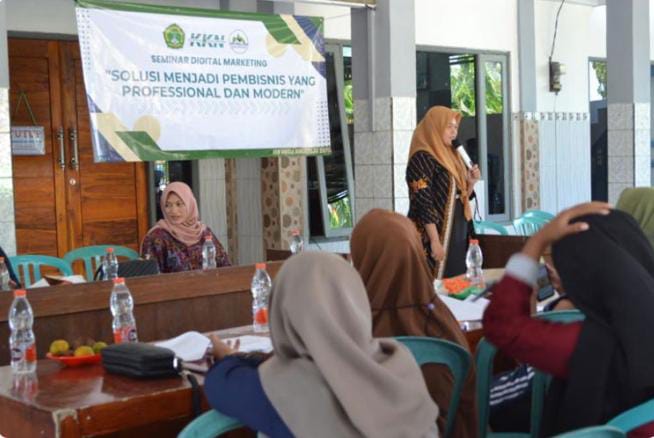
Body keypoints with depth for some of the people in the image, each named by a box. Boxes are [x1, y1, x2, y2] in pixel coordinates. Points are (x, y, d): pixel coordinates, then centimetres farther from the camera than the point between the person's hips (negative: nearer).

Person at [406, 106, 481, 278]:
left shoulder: (449, 156, 13)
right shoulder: (421, 158, -13)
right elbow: (424, 203, -19)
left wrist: (471, 183, -1)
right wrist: (435, 241, -22)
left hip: (456, 236, 9)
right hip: (437, 236, -9)